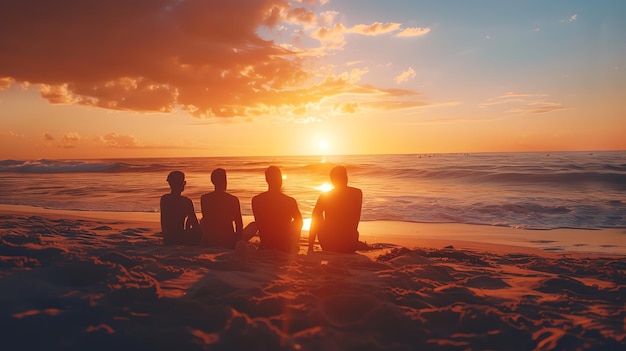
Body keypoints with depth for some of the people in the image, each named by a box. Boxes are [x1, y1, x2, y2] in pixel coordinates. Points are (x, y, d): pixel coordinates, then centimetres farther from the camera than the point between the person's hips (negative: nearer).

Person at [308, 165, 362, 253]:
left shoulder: (324, 196, -2)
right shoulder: (357, 193, -1)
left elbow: (314, 222, -2)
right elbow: (356, 218, 10)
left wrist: (310, 248, 4)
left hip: (328, 246, -1)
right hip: (349, 246, 2)